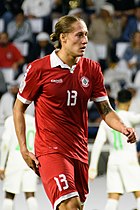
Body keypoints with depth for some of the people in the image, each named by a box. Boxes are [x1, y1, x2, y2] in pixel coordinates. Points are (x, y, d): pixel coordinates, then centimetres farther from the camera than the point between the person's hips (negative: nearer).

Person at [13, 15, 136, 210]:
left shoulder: (92, 69, 5)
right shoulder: (38, 68, -7)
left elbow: (105, 109, 8)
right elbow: (19, 108, 3)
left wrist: (123, 128, -12)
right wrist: (23, 148, -3)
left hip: (79, 150, 5)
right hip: (51, 149, -5)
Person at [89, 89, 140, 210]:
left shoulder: (106, 120, 12)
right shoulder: (127, 116, -3)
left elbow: (97, 144, 6)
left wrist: (93, 167, 4)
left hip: (113, 160, 5)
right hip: (129, 160, -5)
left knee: (113, 200, 3)